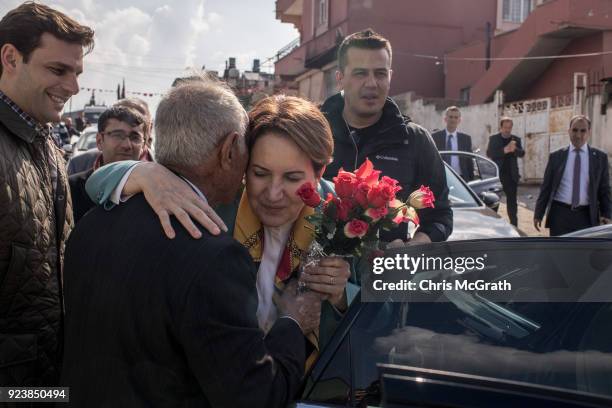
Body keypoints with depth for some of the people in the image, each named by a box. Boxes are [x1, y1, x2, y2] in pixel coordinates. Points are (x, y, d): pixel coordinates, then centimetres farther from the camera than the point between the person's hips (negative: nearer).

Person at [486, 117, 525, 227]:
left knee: (512, 201, 5)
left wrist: (514, 149, -27)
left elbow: (521, 153, -5)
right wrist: (504, 150, -25)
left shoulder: (516, 139, 7)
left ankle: (514, 224, 10)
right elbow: (489, 153, -12)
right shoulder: (493, 138, 1)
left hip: (511, 175, 2)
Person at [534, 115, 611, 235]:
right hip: (560, 213, 0)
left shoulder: (600, 157, 4)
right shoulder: (556, 156, 3)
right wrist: (538, 214, 1)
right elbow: (546, 187, 5)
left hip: (586, 216, 1)